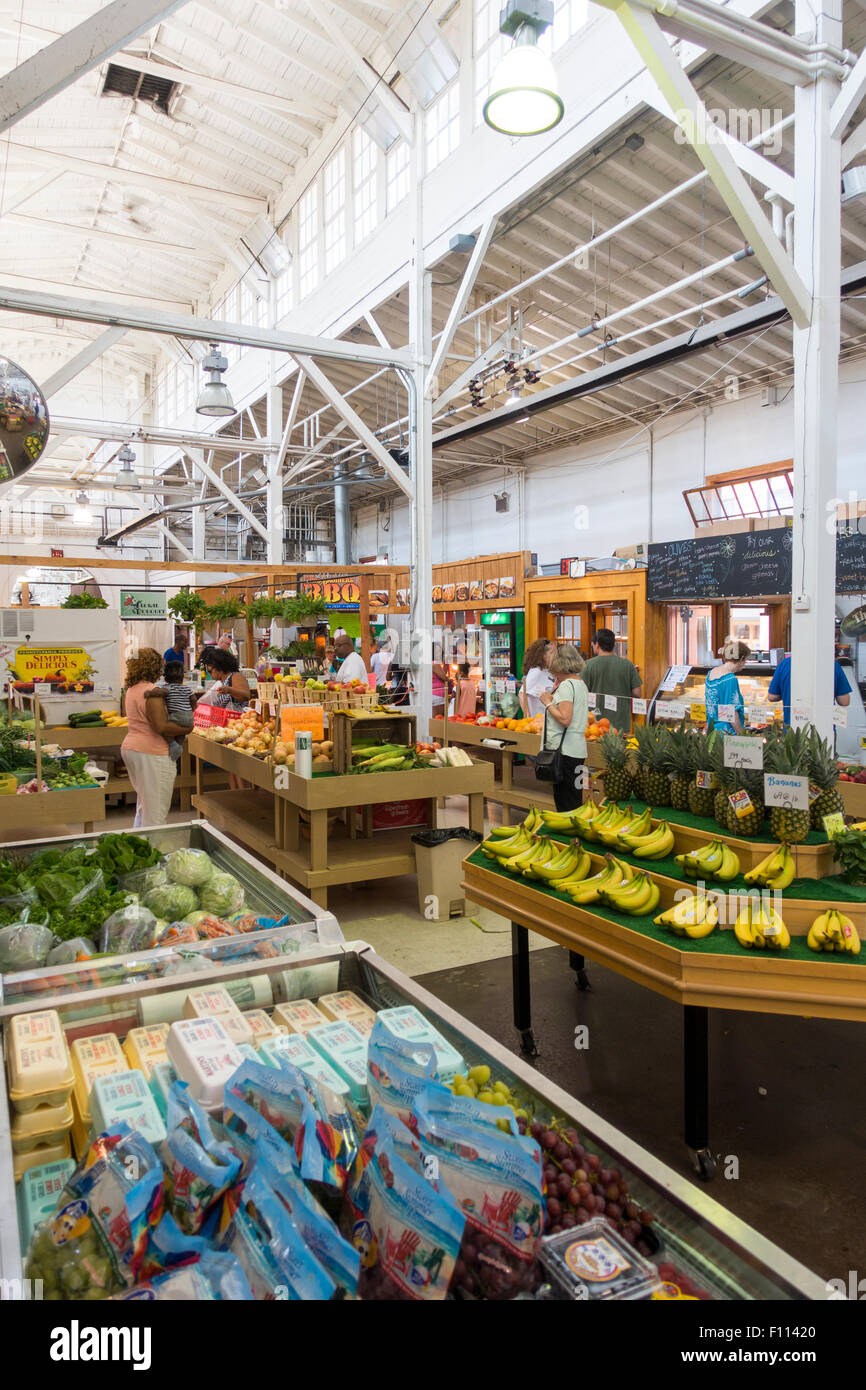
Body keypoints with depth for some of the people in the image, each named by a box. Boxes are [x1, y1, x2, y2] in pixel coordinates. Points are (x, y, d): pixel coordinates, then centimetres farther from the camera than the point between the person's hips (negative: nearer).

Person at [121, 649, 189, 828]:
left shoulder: (131, 689, 12)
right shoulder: (151, 691, -17)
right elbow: (160, 727, -23)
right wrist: (185, 729, -11)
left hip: (130, 747, 10)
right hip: (151, 753, -10)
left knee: (143, 803, 23)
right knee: (156, 808, -3)